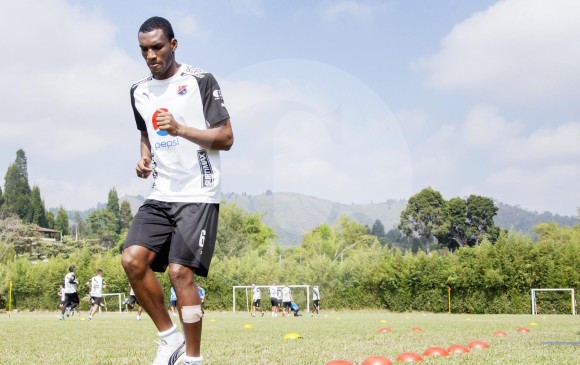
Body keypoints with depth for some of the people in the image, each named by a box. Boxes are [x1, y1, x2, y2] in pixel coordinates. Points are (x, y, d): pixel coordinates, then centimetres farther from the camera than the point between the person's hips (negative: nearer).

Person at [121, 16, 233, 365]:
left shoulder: (201, 80, -5)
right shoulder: (139, 92, 14)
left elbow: (226, 138, -7)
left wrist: (179, 129, -20)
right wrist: (144, 159, 7)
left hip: (198, 194, -6)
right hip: (161, 194, 6)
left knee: (180, 271, -15)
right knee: (132, 259, -11)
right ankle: (170, 336, 6)